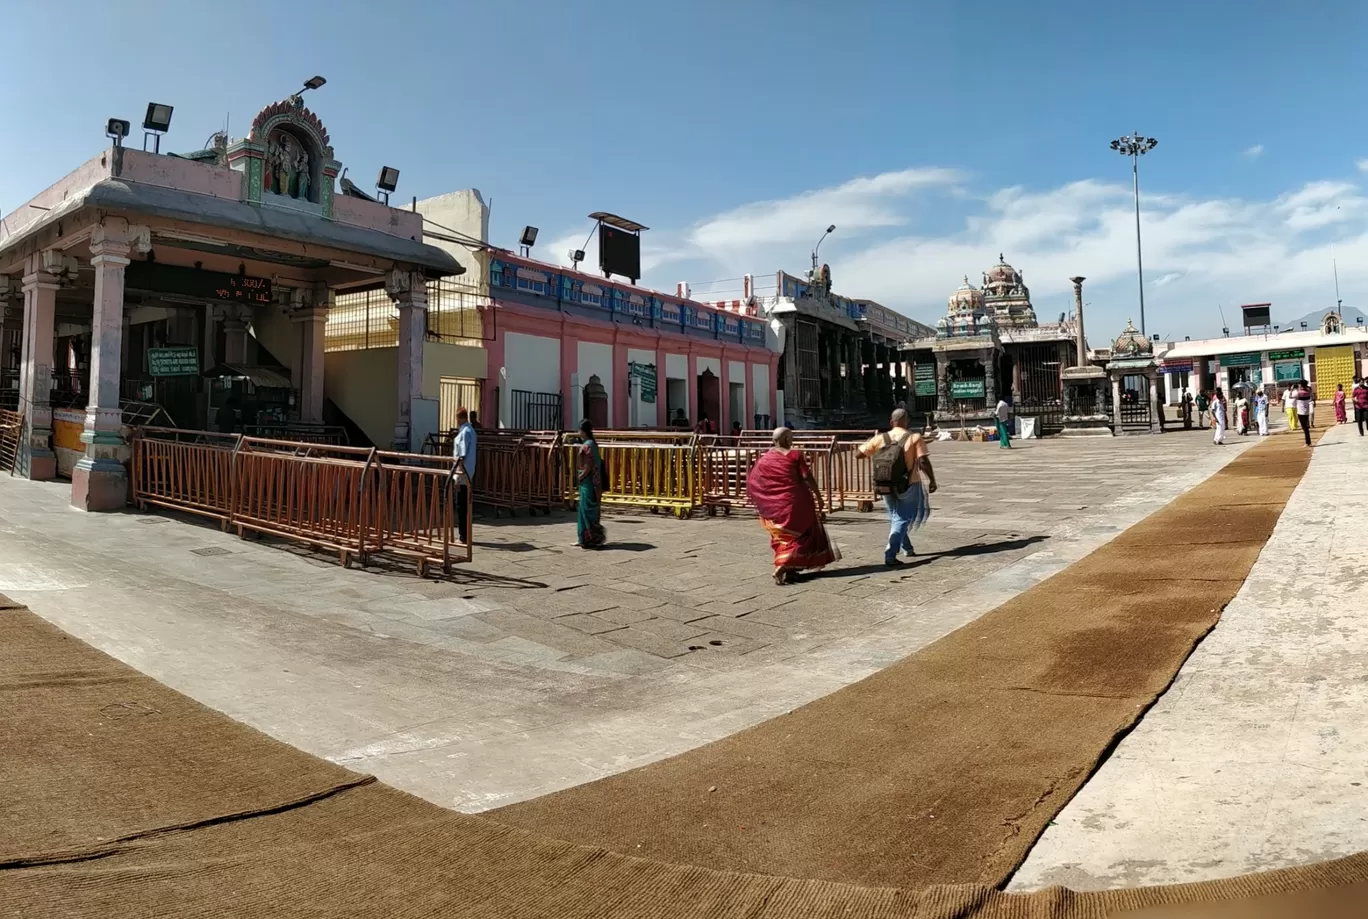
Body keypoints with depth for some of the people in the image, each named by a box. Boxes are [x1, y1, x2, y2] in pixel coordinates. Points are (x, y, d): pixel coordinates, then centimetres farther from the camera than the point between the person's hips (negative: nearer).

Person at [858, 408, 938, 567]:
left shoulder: (880, 438, 0)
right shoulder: (915, 438, -7)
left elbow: (859, 453, 4)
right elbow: (923, 462, -15)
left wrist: (869, 442, 20)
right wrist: (932, 481, -4)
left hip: (887, 486, 4)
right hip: (908, 485, -4)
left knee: (895, 518, 23)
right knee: (902, 519, 0)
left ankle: (907, 548, 38)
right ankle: (890, 555, -13)